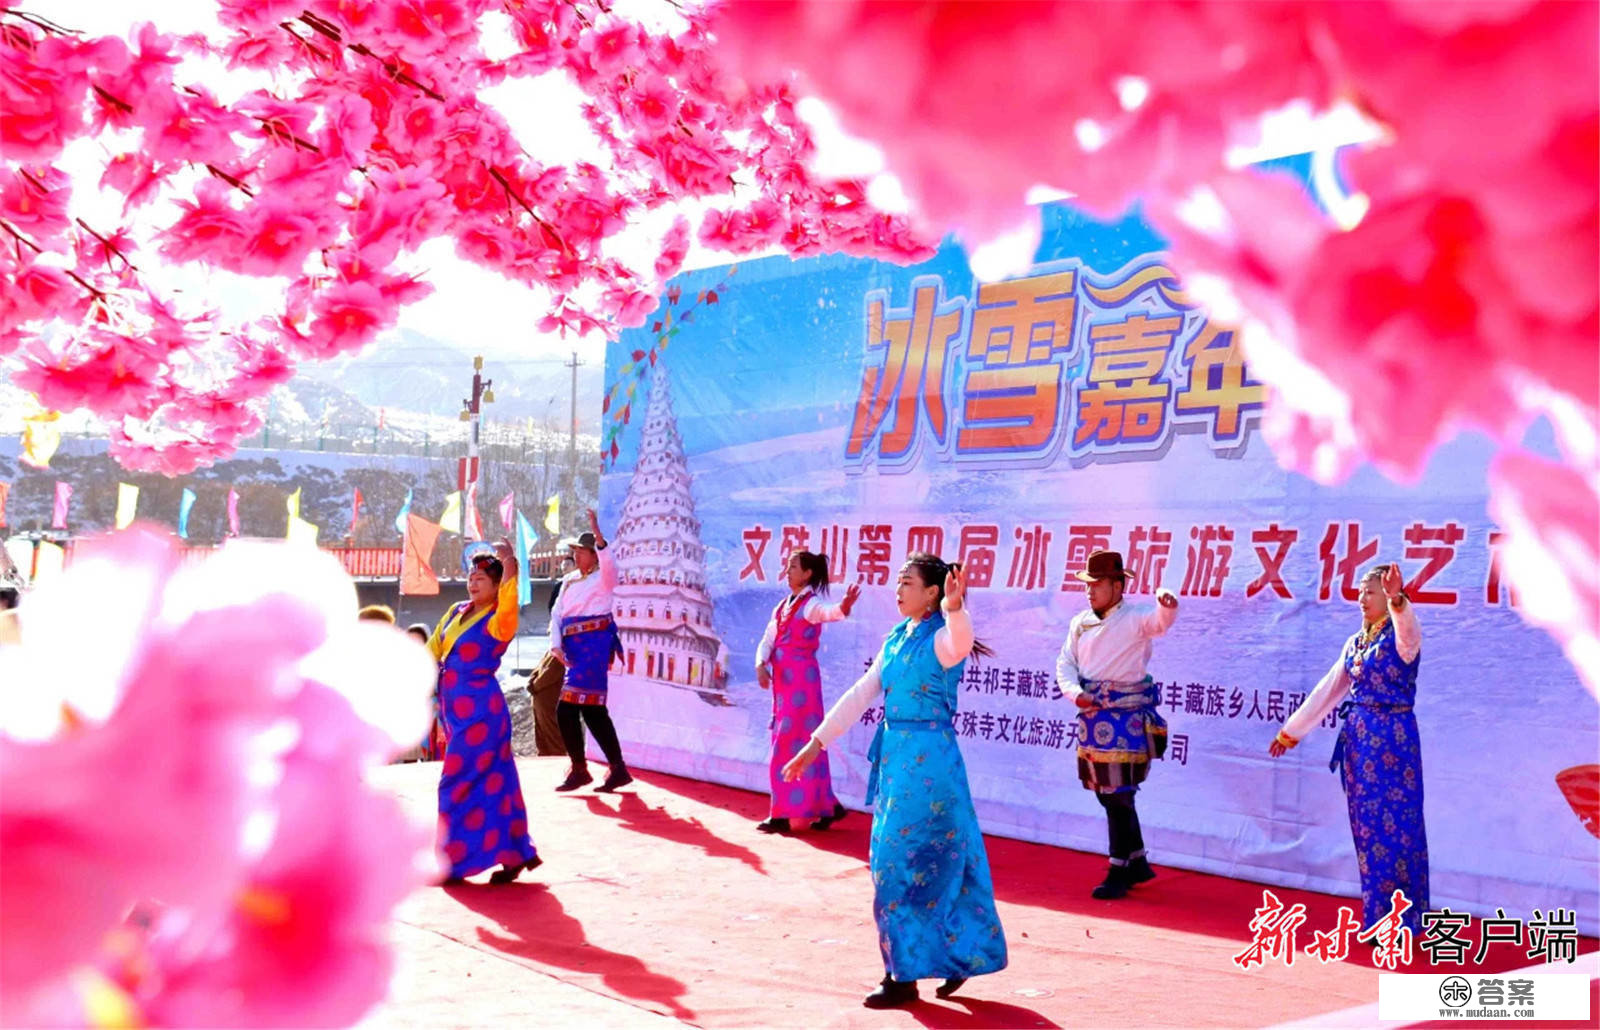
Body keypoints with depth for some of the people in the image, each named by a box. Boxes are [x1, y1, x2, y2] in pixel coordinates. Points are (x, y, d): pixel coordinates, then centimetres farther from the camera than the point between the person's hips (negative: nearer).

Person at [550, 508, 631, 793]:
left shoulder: (603, 577, -1)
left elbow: (609, 566, -26)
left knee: (566, 709, -13)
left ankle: (579, 769, -5)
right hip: (574, 648, 8)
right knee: (592, 709, 9)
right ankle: (618, 768, 14)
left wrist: (599, 537, -39)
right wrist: (556, 646, -2)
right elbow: (556, 613, 12)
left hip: (594, 644, -8)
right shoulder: (569, 581, 19)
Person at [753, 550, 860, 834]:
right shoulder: (782, 606, 15)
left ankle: (783, 814, -2)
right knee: (803, 744, 12)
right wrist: (761, 665, -10)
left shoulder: (811, 604, -10)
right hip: (782, 681, 8)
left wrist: (843, 607, -57)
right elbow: (767, 641, 10)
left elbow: (827, 612, -34)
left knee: (789, 746, -7)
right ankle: (826, 806, 20)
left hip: (802, 680, -8)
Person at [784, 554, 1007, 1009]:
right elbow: (861, 695, 13)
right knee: (937, 862, 15)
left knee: (900, 866, -3)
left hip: (928, 759, -8)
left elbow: (961, 642, -38)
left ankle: (904, 977, 7)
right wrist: (817, 742, 11)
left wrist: (955, 610, -60)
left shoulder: (940, 639, -13)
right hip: (895, 754, 8)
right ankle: (960, 954, 28)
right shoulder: (895, 639, 10)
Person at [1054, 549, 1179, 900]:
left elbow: (1160, 620, -28)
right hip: (1092, 716, 7)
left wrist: (1167, 603, -51)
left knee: (1118, 795, -6)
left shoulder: (1135, 619, -8)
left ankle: (1119, 873, 4)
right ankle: (1138, 863, 29)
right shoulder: (1080, 623, 10)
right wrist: (1075, 693, -8)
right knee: (1105, 792, 14)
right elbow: (1065, 663, 10)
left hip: (1126, 718, -7)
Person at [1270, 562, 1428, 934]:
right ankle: (1377, 918, 14)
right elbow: (1328, 690, 20)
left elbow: (1407, 631, -32)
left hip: (1393, 738, -7)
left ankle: (1402, 922, 1)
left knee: (1395, 826, -5)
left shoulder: (1400, 636, -6)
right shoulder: (1355, 643, 14)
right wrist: (1291, 730, 22)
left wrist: (1397, 600, -53)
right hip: (1358, 737, 7)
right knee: (1366, 826, 7)